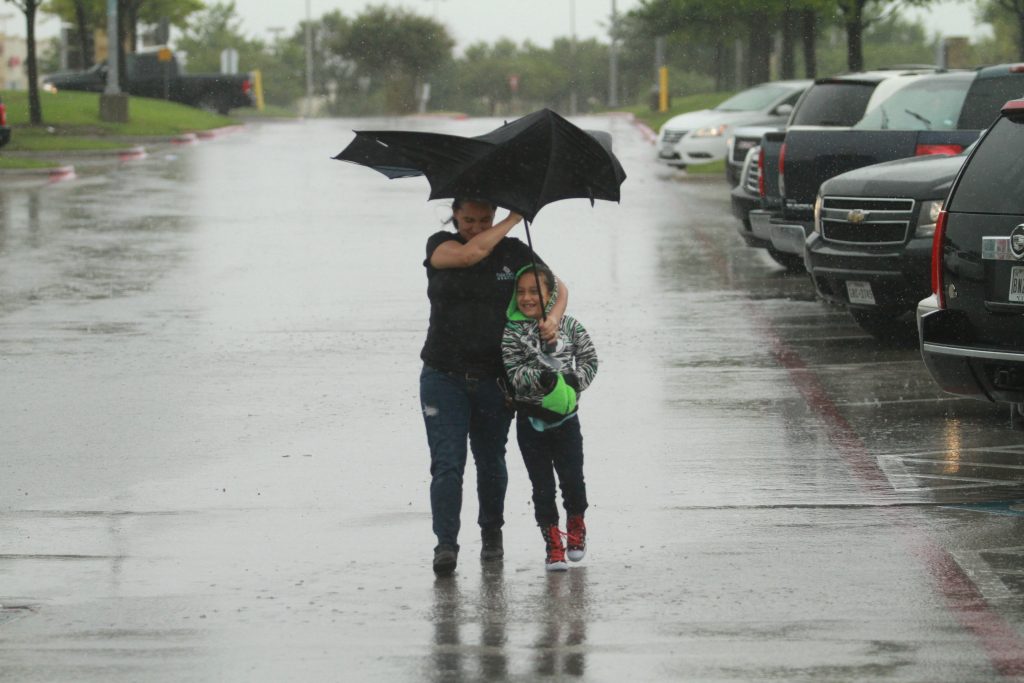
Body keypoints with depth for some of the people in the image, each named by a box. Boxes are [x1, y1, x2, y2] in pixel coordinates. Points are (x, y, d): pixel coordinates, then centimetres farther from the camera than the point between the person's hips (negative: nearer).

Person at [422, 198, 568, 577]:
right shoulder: (440, 246, 0)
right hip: (444, 377, -2)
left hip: (495, 378, 2)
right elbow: (471, 253, -20)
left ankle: (492, 532, 31)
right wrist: (514, 219, -11)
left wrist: (553, 318, -14)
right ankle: (445, 545, -11)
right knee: (446, 463, -10)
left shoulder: (513, 252, 5)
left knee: (490, 461, 12)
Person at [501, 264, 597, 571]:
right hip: (531, 419, 0)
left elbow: (589, 360, 3)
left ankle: (576, 525, 28)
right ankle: (553, 543, 14)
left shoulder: (569, 326, 0)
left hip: (565, 417, 0)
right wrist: (541, 378, -29)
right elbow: (515, 372, -12)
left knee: (572, 478, -1)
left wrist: (572, 381, -15)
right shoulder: (512, 332, -4)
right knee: (542, 485, 4)